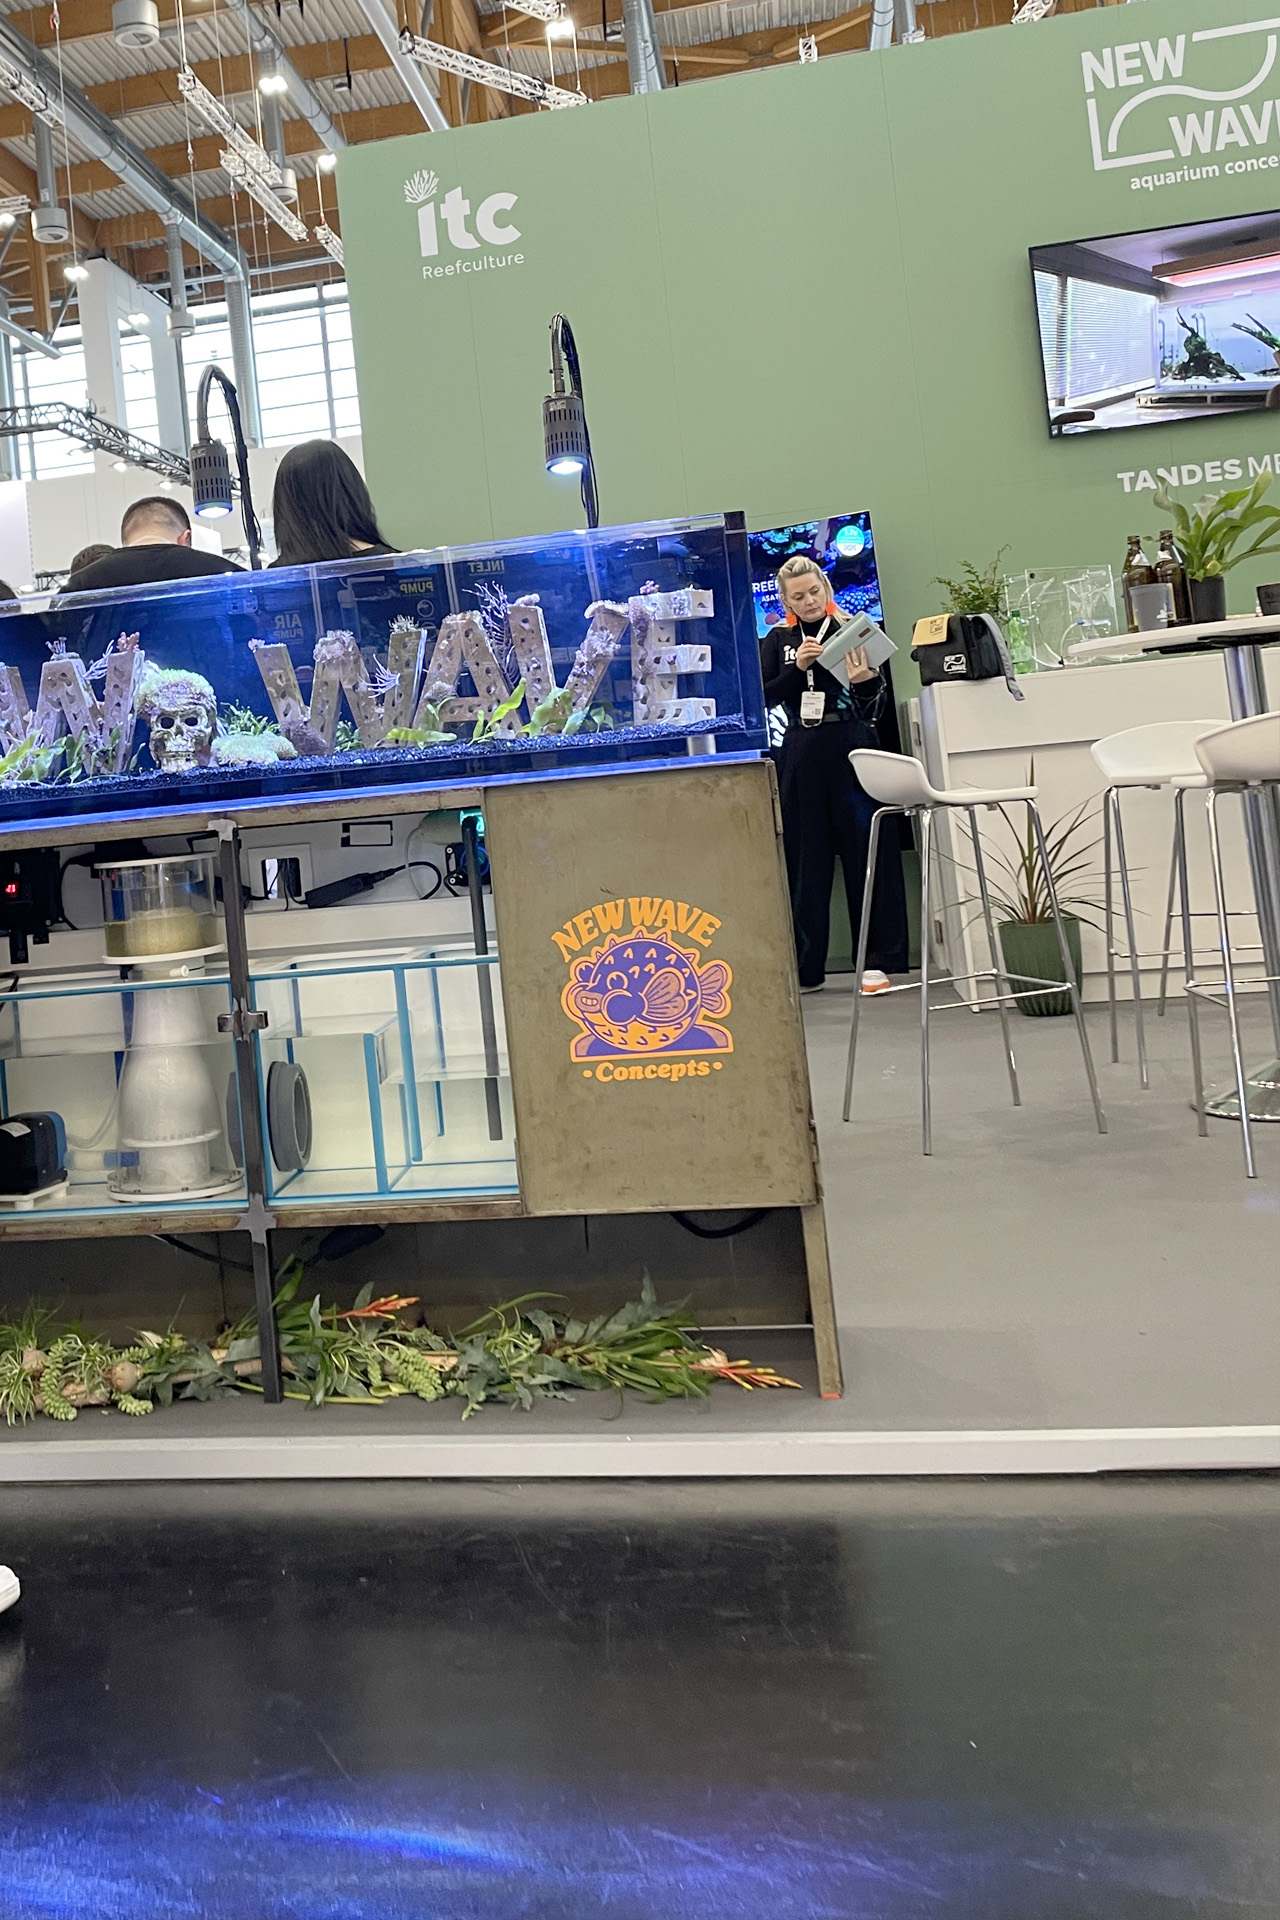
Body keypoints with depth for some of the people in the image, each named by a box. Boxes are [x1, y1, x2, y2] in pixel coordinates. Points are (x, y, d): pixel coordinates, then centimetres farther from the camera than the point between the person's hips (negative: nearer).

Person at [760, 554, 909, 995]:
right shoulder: (778, 640, 10)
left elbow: (874, 704, 0)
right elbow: (765, 697, 1)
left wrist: (863, 681, -22)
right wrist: (797, 667, -13)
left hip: (852, 751, -2)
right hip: (801, 756, 2)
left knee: (866, 854, -1)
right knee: (805, 859, 6)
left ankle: (877, 960, 5)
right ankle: (805, 968, 12)